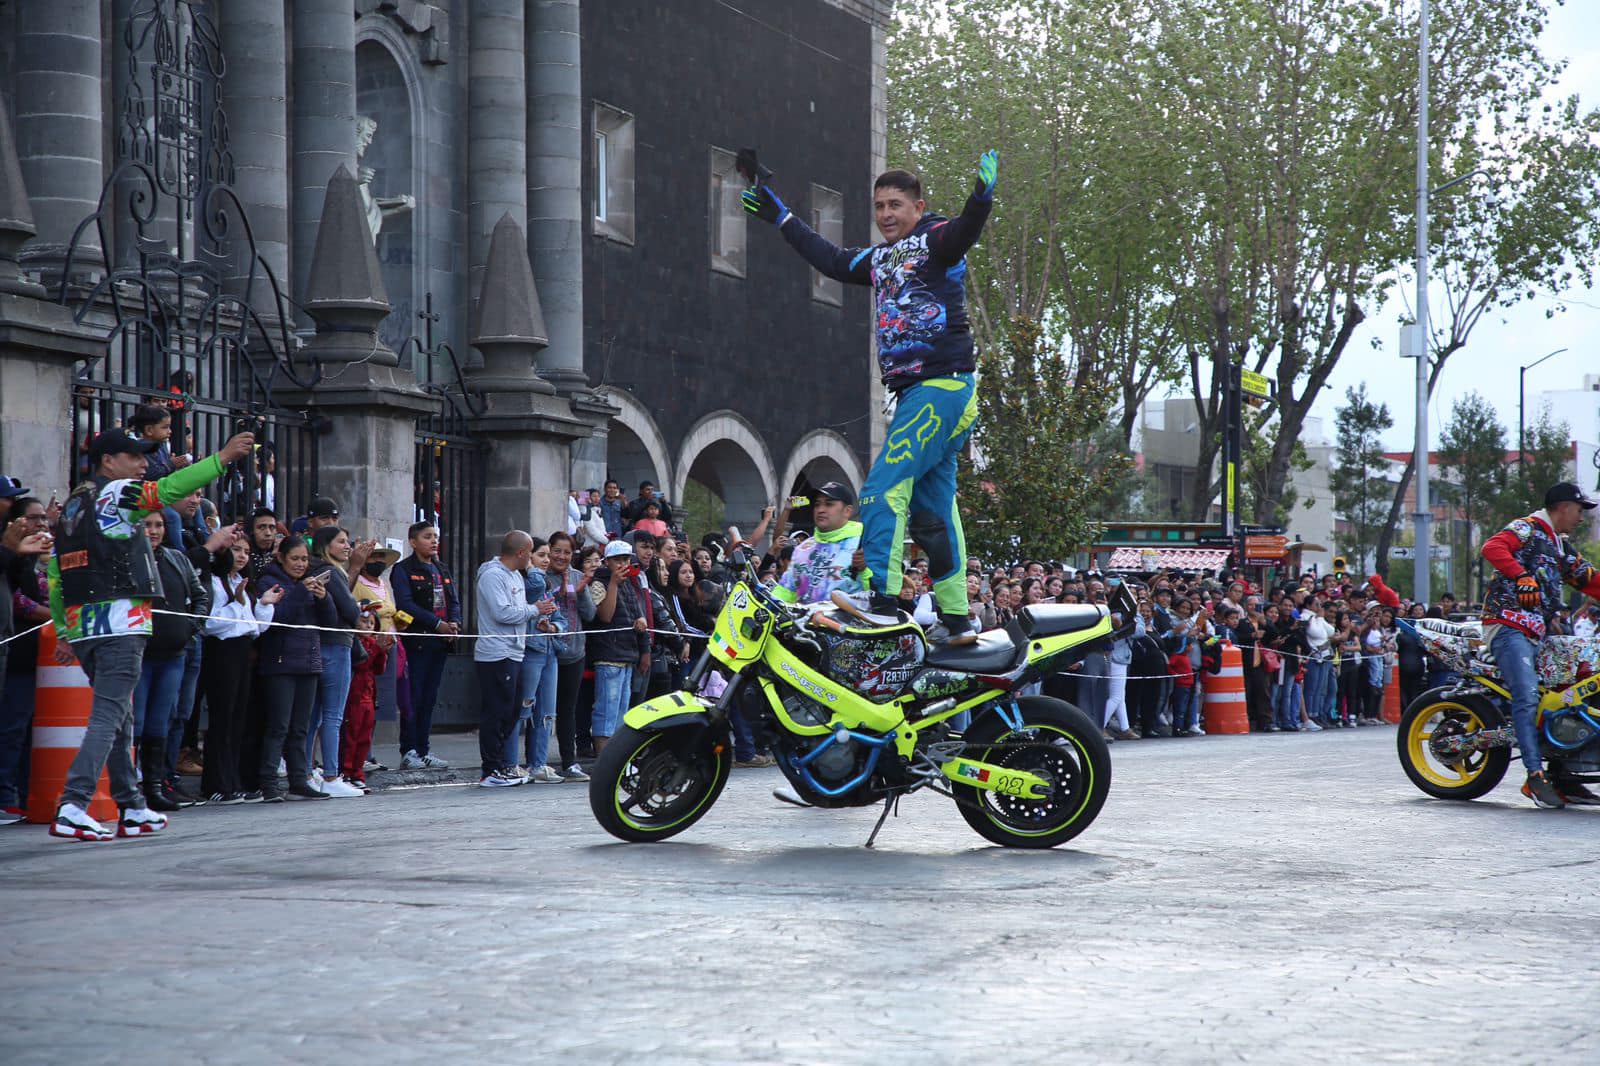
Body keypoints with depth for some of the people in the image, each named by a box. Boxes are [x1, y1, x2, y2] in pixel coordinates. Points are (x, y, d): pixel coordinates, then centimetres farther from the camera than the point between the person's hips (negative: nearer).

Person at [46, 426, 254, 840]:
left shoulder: (71, 506, 19)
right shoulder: (117, 494, -4)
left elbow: (54, 579, 17)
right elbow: (169, 489, -20)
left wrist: (64, 632, 20)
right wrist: (222, 459, -22)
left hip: (81, 626, 8)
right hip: (119, 623, -8)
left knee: (119, 717, 15)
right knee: (108, 717, -10)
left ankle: (132, 809, 20)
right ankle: (72, 808, -19)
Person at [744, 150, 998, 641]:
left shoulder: (936, 240, -3)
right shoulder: (880, 259, 21)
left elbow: (964, 231, -25)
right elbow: (832, 259, 36)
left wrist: (981, 197, -46)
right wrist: (783, 220, 43)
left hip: (943, 385, -9)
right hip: (915, 393, 9)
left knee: (884, 489, -18)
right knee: (931, 508, 8)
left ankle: (883, 598, -25)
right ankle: (956, 619, 11)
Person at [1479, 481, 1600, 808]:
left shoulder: (1563, 546, 25)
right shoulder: (1528, 530, -3)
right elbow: (1492, 547, -21)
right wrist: (1522, 576, -33)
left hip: (1539, 632, 10)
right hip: (1509, 626, -10)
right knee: (1527, 696, -21)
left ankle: (1560, 777, 10)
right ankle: (1535, 777, -25)